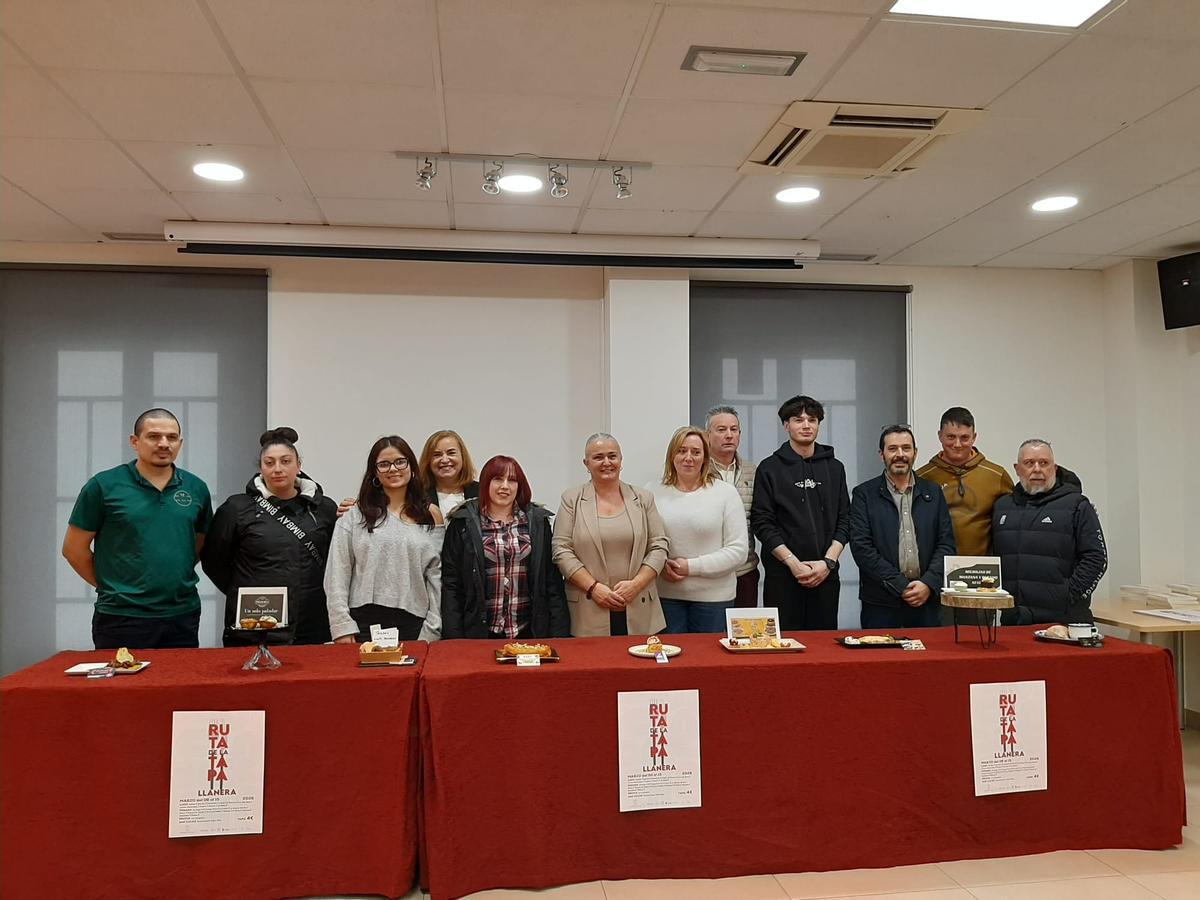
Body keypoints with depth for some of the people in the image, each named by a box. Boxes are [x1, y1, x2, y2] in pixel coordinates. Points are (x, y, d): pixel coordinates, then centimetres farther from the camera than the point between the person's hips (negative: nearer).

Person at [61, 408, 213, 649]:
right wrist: (112, 586, 4)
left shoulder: (196, 489, 6)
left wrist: (176, 578, 7)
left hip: (183, 617, 3)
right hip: (121, 618, -3)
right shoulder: (103, 486, -3)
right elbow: (73, 548, 2)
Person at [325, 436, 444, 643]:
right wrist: (342, 626, -5)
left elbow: (436, 577, 5)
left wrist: (432, 629, -1)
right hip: (364, 623, -1)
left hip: (413, 625, 1)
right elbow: (337, 574, 2)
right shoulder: (355, 515, 6)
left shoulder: (431, 515, 8)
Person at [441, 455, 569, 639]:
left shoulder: (537, 522, 6)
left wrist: (559, 634, -3)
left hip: (529, 632, 2)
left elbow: (553, 580, 4)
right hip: (479, 633, -1)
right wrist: (454, 638, -9)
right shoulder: (463, 523, 0)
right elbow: (450, 584, -1)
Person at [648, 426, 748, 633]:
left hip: (713, 595, -1)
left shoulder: (726, 492, 0)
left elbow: (738, 551, -4)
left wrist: (692, 567, -11)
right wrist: (659, 566, -11)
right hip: (665, 595, 1)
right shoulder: (652, 491, 4)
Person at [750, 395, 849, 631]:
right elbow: (762, 523, -3)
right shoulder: (770, 468, 3)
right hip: (782, 575, -2)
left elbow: (844, 520, 9)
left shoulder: (834, 467, 12)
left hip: (826, 574, 3)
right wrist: (793, 562, -11)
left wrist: (828, 561, -5)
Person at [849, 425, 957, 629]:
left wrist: (928, 584, -7)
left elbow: (946, 543, 7)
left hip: (927, 600, 3)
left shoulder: (933, 492, 12)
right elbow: (861, 547, -6)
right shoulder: (864, 494, 2)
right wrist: (901, 586, -10)